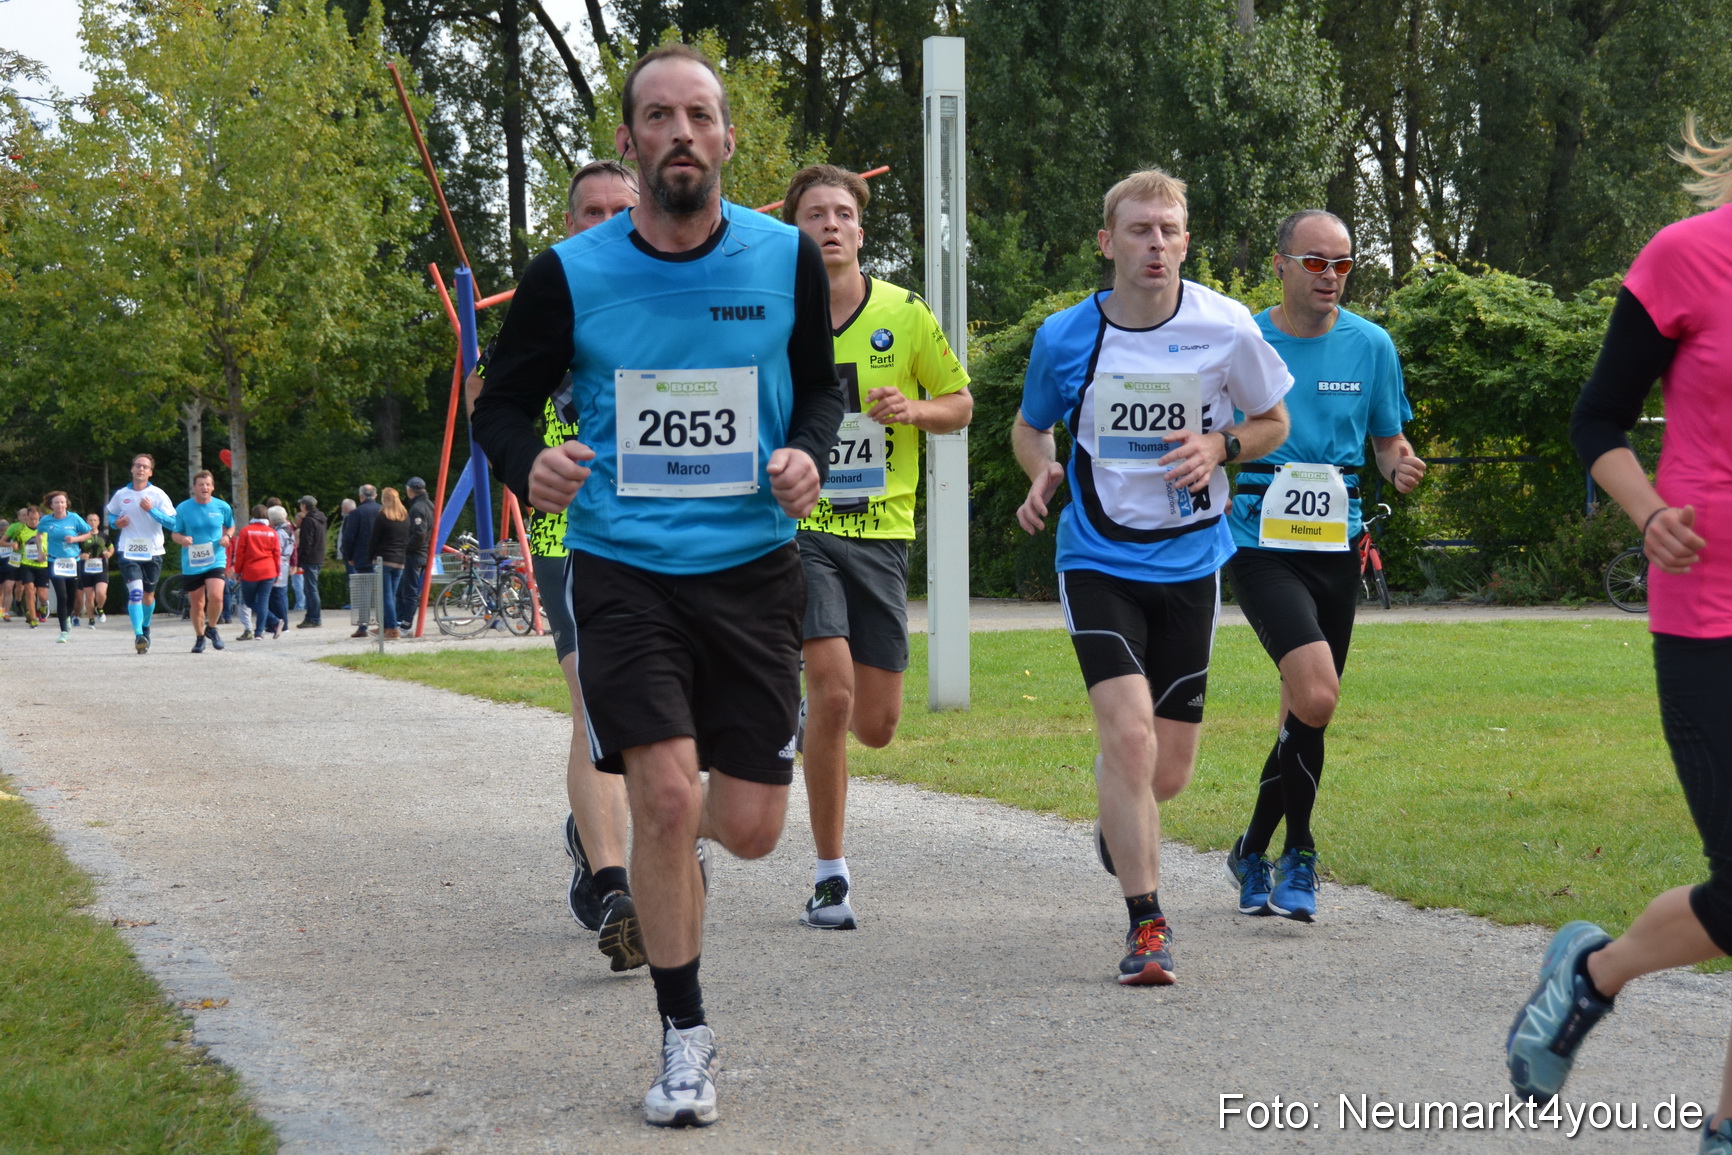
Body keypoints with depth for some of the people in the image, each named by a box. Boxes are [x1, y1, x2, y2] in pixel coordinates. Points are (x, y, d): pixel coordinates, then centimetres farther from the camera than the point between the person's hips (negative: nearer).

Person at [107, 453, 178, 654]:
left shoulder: (157, 495, -2)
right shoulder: (121, 494, 4)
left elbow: (172, 522, -7)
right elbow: (110, 514, 21)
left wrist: (151, 510, -19)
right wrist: (116, 522, -2)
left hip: (153, 552, 0)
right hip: (129, 552, 0)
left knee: (148, 595, 11)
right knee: (135, 592, -19)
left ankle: (145, 628, 37)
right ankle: (138, 635, -22)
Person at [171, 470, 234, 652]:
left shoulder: (222, 507, 1)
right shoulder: (183, 508, -1)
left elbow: (230, 527, 18)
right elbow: (175, 534, 7)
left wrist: (227, 536, -5)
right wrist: (182, 539, -17)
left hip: (216, 560, -1)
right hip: (191, 563, 1)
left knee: (215, 596, -21)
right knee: (196, 603, 7)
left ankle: (211, 628, 7)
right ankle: (199, 638, 28)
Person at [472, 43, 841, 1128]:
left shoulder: (787, 257, -1)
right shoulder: (571, 273, -5)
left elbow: (821, 383, 13)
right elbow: (504, 401, 5)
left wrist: (808, 452, -8)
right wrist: (529, 462, -18)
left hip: (751, 566, 2)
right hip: (622, 567, -2)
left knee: (751, 826, 2)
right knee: (666, 795, -15)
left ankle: (677, 836, 42)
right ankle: (685, 1036, 3)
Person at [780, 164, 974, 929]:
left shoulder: (904, 314, 1)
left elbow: (961, 404, 9)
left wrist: (913, 409, -11)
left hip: (880, 530, 2)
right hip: (800, 528, -2)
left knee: (876, 725, 2)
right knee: (832, 692, -18)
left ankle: (806, 715, 40)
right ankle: (830, 874, -5)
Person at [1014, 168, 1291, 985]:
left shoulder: (1226, 328, -6)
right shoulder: (1065, 338, -5)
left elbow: (1273, 422, 9)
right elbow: (1031, 424, 14)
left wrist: (1220, 446, -11)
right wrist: (1041, 474, -8)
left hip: (1190, 561, 1)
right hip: (1099, 559, -1)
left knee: (1167, 774, 5)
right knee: (1129, 733, -20)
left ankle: (1118, 822, 43)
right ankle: (1146, 926, -11)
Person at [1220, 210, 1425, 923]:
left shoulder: (1371, 347, 4)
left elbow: (1389, 441, 13)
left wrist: (1401, 468, -9)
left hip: (1338, 548, 4)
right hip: (1261, 546, -4)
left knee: (1306, 710, 10)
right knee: (1316, 696, -22)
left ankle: (1254, 851, 29)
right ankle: (1296, 853, -5)